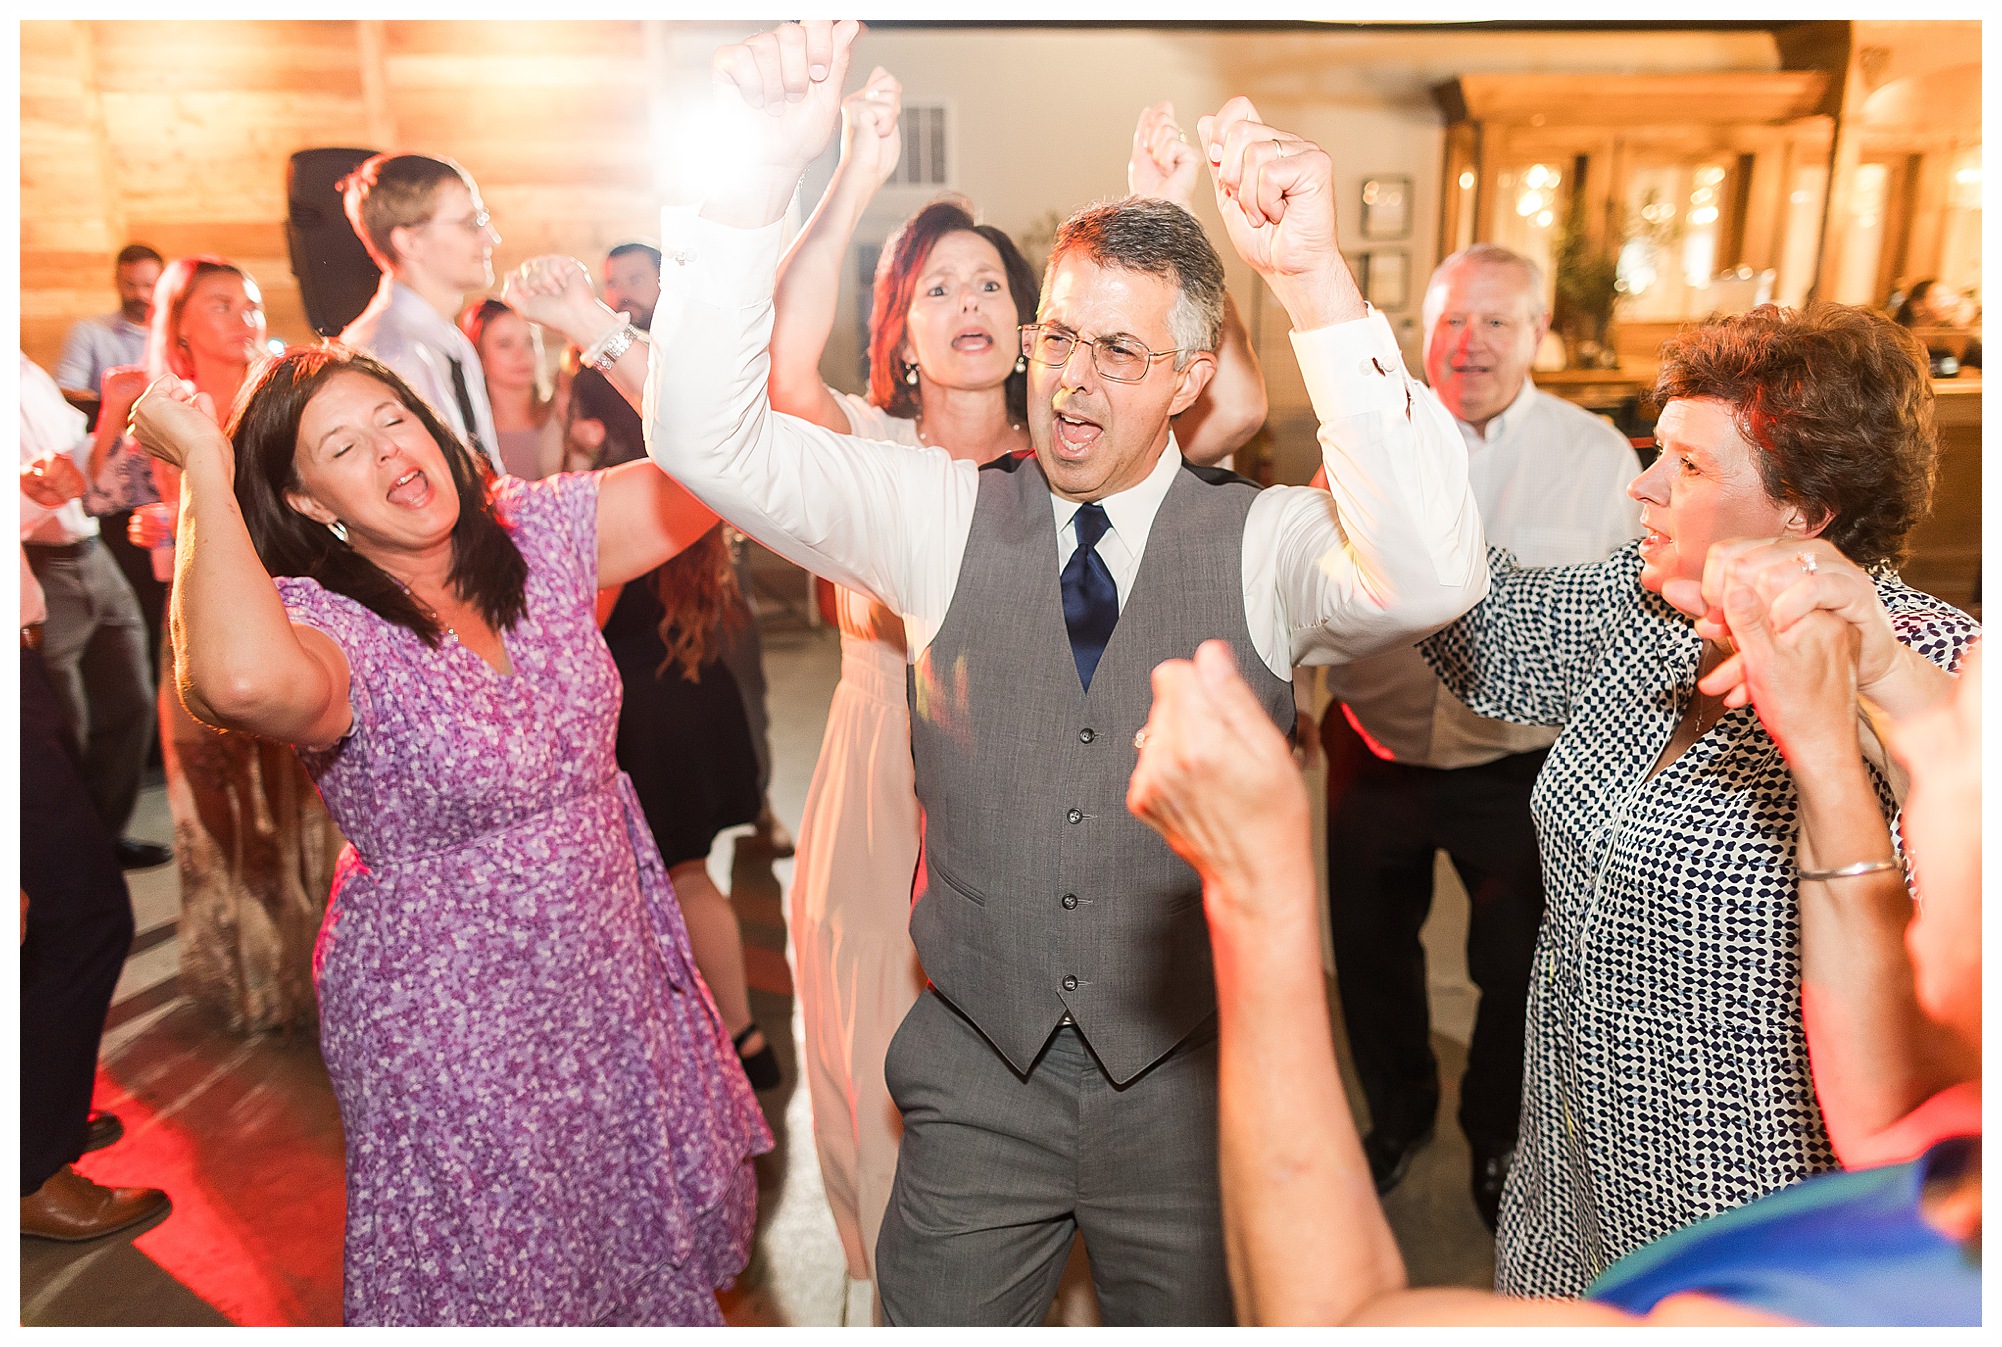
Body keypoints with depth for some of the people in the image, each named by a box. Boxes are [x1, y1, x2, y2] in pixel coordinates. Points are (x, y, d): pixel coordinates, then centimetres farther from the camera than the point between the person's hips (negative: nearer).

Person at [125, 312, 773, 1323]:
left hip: (607, 969, 5)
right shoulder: (320, 625, -20)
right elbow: (248, 679, -46)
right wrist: (206, 470, -32)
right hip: (452, 1023, -5)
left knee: (656, 1221, 25)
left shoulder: (537, 533, -5)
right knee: (503, 1270, 17)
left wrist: (614, 341, -18)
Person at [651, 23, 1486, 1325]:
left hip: (1188, 1083, 0)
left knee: (1198, 1319, 21)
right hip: (978, 1078, 1)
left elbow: (1430, 577, -29)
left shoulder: (1265, 543, -9)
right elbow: (710, 439, -12)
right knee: (932, 1316, 18)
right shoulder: (942, 514, -4)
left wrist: (1319, 282, -37)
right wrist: (764, 170, -24)